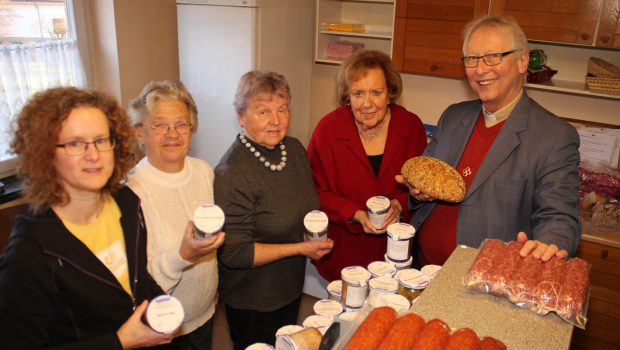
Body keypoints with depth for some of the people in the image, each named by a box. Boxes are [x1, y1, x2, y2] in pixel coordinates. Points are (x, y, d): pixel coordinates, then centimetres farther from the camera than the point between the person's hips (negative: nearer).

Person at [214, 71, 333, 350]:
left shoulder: (294, 148, -4)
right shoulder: (231, 174, -28)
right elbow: (233, 253, -26)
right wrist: (300, 248, -24)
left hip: (292, 288, 7)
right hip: (251, 302, -6)